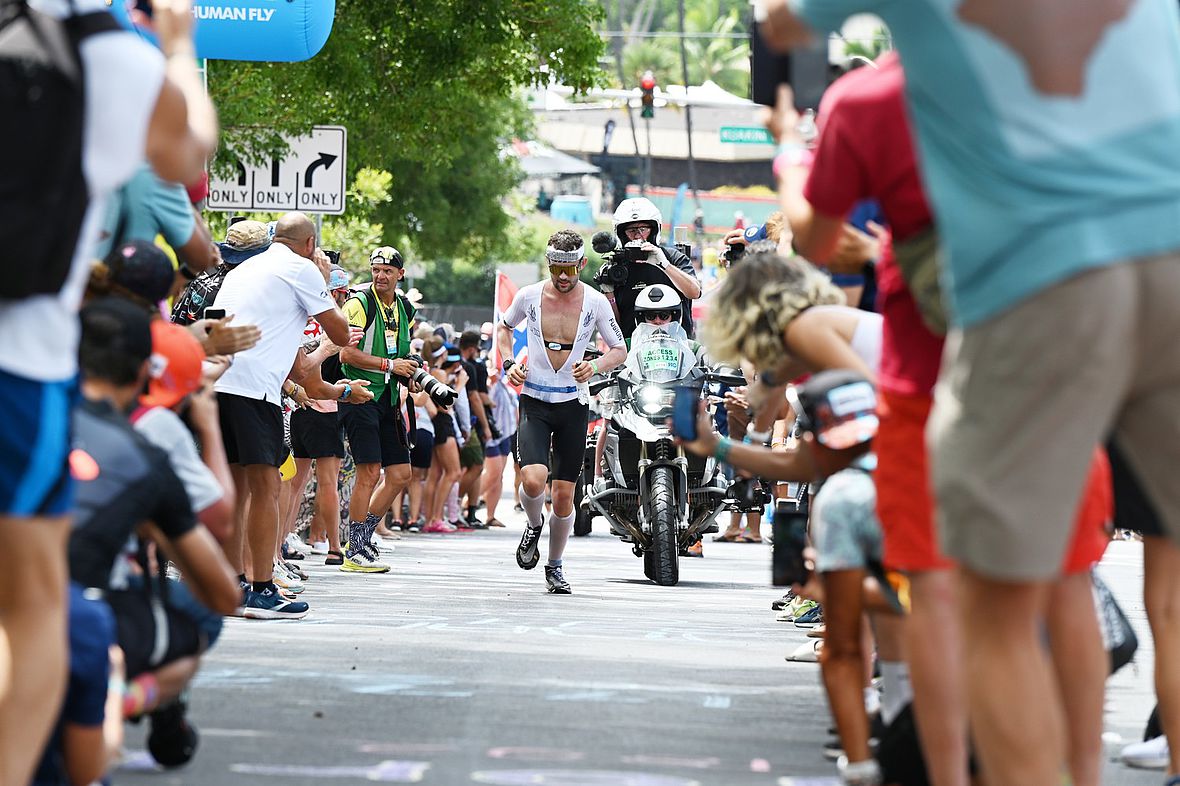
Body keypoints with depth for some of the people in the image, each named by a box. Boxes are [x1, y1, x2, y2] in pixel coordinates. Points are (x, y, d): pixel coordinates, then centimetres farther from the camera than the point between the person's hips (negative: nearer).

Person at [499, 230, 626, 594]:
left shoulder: (595, 302, -4)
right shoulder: (529, 296, -3)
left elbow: (619, 350, 5)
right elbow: (505, 327, 18)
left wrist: (595, 366, -16)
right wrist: (509, 364, 1)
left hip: (574, 404, 1)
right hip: (534, 401, -1)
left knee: (564, 494, 2)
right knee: (533, 479, -22)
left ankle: (555, 566, 21)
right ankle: (534, 525, 12)